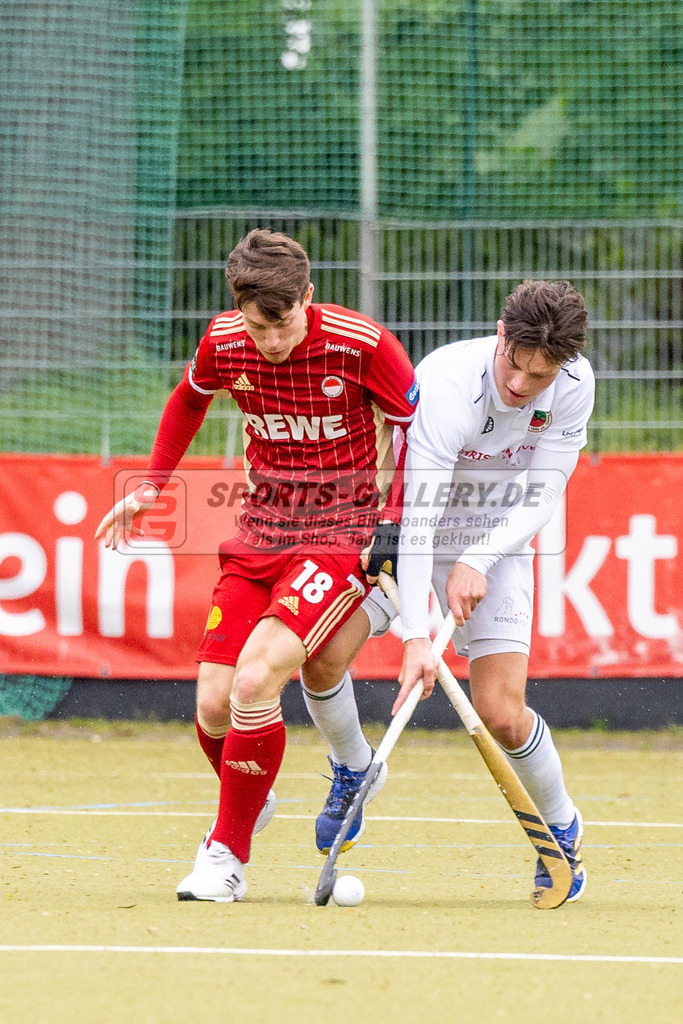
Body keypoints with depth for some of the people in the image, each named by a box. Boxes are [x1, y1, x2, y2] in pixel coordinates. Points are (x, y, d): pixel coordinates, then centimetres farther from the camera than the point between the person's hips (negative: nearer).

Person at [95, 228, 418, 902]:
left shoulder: (361, 344, -17)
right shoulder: (223, 344, -4)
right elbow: (189, 399, 19)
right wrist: (150, 487, 18)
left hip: (342, 536, -5)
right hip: (259, 536, 5)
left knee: (255, 680, -24)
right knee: (213, 706, -5)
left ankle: (226, 854, -9)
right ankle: (251, 802, 29)